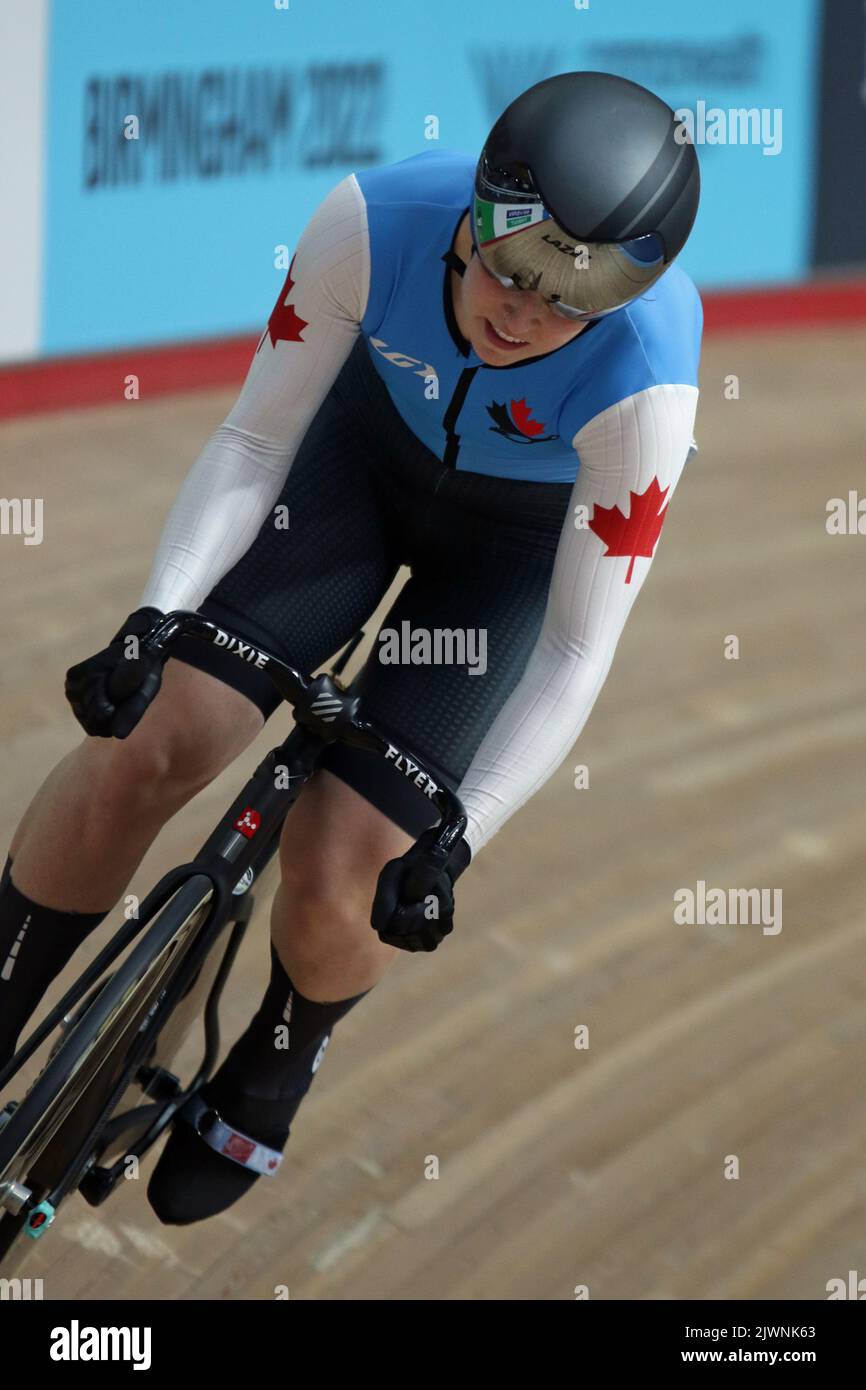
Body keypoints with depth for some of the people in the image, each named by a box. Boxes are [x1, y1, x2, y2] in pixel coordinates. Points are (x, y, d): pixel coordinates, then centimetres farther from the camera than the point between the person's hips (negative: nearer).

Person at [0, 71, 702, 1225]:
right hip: (375, 439, 2)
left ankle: (276, 1065, 25)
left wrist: (455, 841, -32)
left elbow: (578, 651, -28)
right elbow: (256, 437, -19)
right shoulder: (374, 220, -33)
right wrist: (154, 619, -30)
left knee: (335, 890, -11)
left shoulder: (643, 382, -38)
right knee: (143, 747, -14)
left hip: (531, 533, -2)